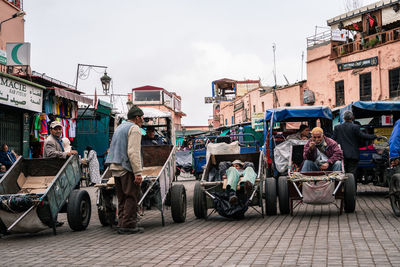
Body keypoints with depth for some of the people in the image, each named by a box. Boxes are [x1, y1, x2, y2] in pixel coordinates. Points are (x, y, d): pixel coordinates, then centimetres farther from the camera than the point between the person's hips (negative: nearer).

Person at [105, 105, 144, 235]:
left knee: (122, 198, 12)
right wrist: (138, 172, -21)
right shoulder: (134, 129, -8)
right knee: (131, 197, -5)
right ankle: (128, 225, -7)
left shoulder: (119, 127, 21)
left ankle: (122, 223, 12)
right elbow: (133, 152, -18)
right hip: (127, 168, -9)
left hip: (115, 167, 9)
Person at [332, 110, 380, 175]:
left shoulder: (337, 127, 2)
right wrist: (375, 137, -3)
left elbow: (333, 139, 3)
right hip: (353, 155, -3)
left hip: (341, 155, 3)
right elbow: (363, 136, -12)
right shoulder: (355, 127, -8)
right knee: (352, 174, -1)